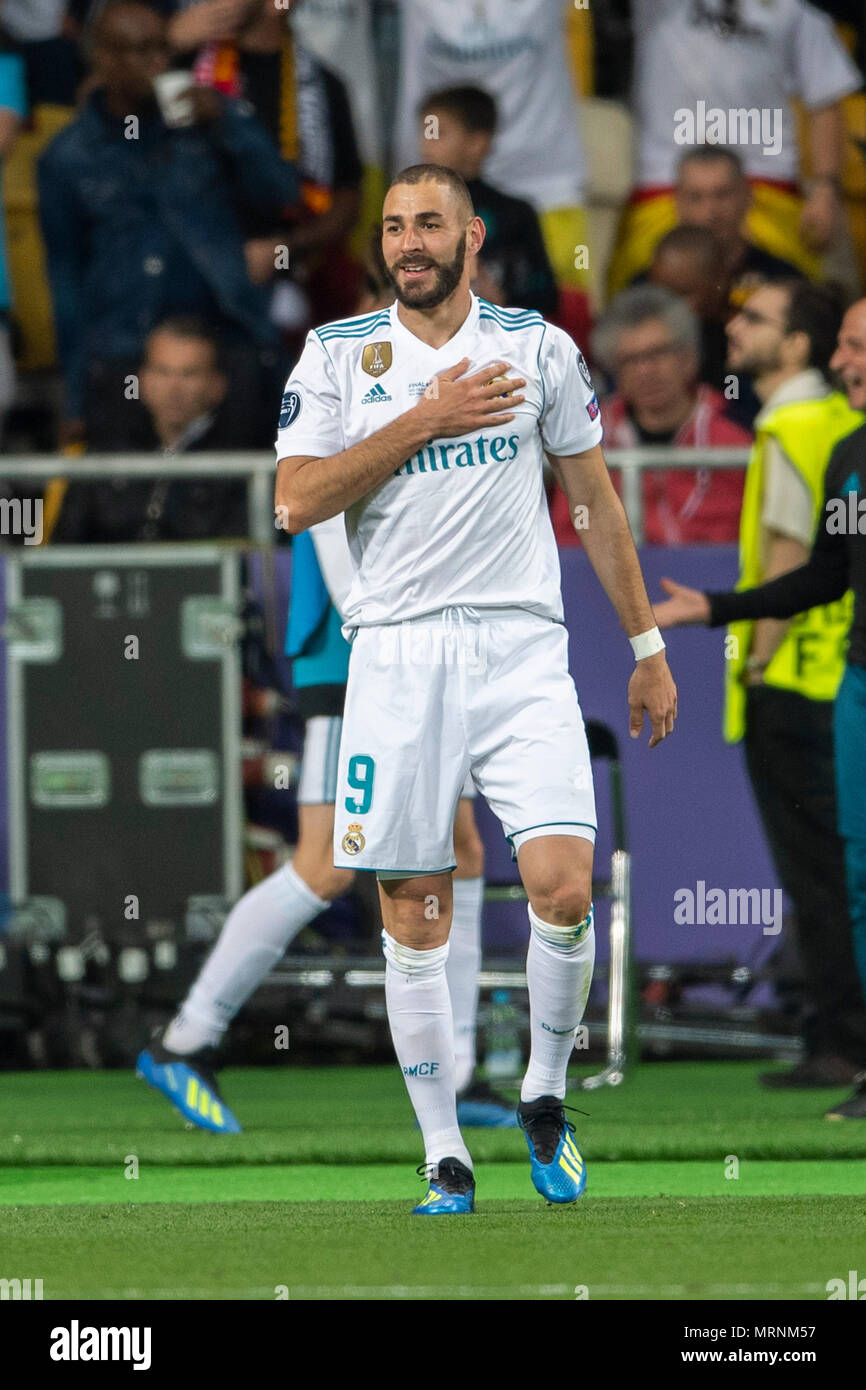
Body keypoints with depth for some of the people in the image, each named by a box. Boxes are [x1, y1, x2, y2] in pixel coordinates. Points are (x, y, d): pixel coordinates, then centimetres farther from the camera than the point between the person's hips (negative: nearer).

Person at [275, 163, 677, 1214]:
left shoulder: (539, 347, 7)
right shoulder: (338, 352, 5)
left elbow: (595, 499, 15)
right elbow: (296, 501, -5)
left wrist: (648, 647, 14)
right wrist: (424, 422, -11)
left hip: (521, 650, 0)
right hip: (397, 653, 0)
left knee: (563, 890, -14)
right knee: (413, 918, 0)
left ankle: (543, 1098, 9)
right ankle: (445, 1159, 9)